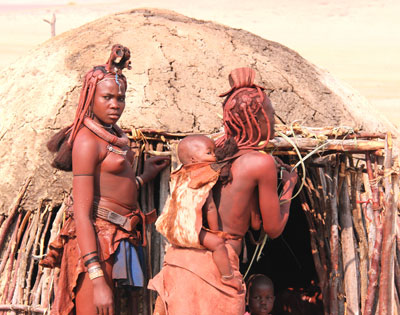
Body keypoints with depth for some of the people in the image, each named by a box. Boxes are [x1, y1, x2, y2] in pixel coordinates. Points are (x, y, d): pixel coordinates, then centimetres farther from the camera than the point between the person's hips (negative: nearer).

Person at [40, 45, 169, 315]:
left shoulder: (111, 134, 15)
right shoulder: (87, 140, -12)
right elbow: (82, 214, -18)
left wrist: (143, 177, 26)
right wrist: (97, 279, -24)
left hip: (117, 239, 9)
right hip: (96, 239, -9)